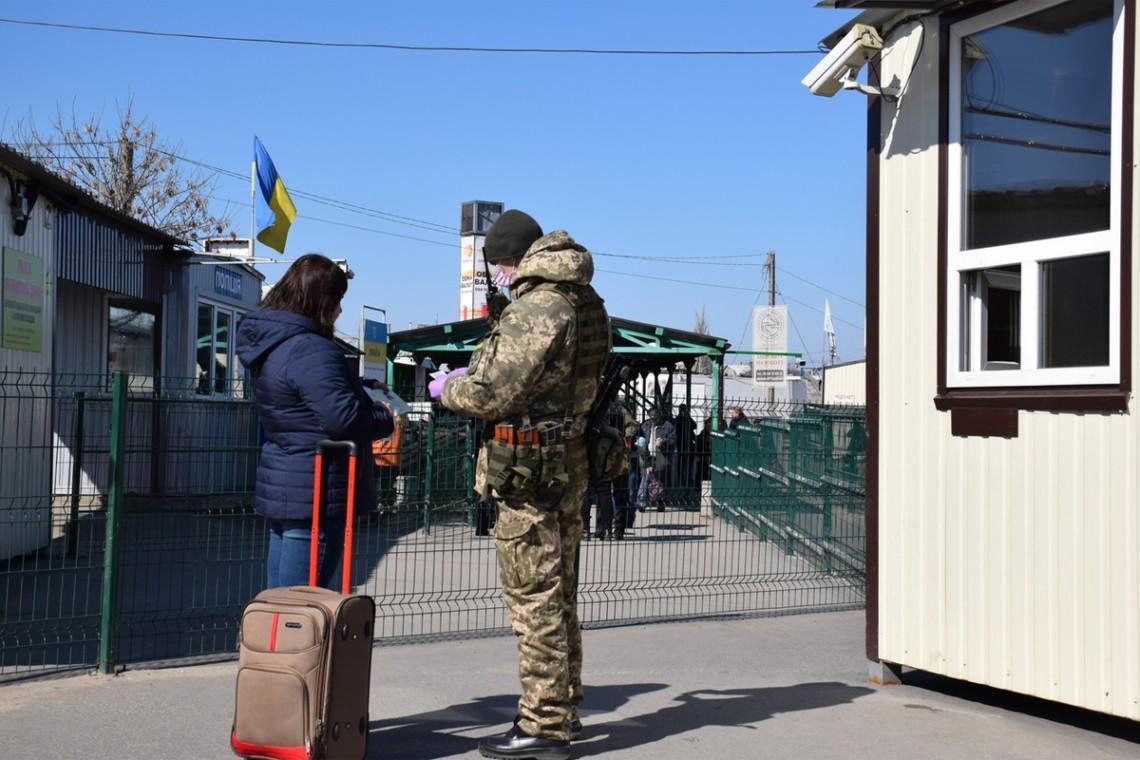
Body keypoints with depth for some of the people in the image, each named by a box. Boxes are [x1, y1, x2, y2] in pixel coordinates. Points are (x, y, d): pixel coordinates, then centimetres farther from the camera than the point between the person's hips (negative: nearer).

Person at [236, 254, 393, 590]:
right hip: (316, 493, -10)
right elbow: (343, 416, -26)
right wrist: (384, 418, -6)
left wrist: (372, 411, 6)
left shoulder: (269, 344, 12)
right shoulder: (310, 350, -20)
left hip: (281, 488, 10)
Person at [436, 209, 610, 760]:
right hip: (569, 461, 10)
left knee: (534, 596, -3)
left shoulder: (536, 307, -18)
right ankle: (563, 708, 29)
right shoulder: (582, 300, 12)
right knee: (558, 594, 18)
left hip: (527, 470, -10)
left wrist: (449, 390, 1)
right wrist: (473, 381, 15)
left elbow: (491, 393, -20)